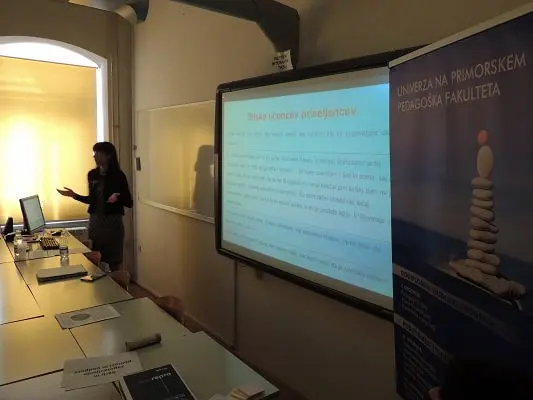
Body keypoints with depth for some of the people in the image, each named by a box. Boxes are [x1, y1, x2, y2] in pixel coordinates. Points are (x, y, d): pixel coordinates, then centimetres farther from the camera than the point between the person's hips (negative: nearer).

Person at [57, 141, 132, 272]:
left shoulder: (118, 175, -11)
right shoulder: (92, 175, 5)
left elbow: (129, 203, -11)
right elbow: (92, 200, 16)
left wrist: (117, 198, -29)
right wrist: (74, 195, 9)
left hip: (112, 222, -5)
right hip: (95, 221, 5)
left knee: (114, 263, 3)